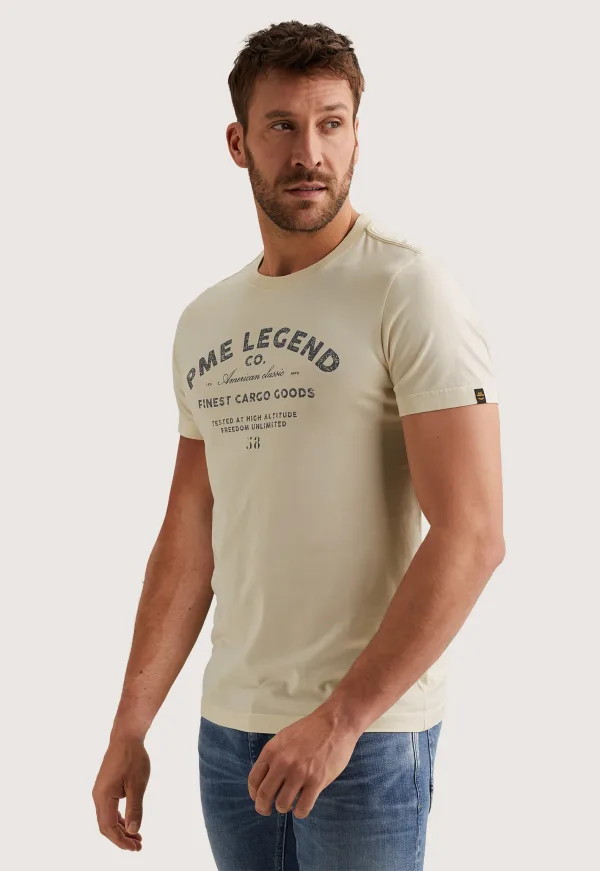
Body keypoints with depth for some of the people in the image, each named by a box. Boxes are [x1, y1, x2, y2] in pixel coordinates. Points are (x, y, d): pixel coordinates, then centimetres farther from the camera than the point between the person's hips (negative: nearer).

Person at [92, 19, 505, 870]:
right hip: (229, 724, 6)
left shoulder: (408, 289, -11)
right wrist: (130, 728, 9)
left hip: (369, 731, -6)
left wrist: (339, 718, -19)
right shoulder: (204, 322, 9)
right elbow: (188, 540, 13)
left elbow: (472, 536, -18)